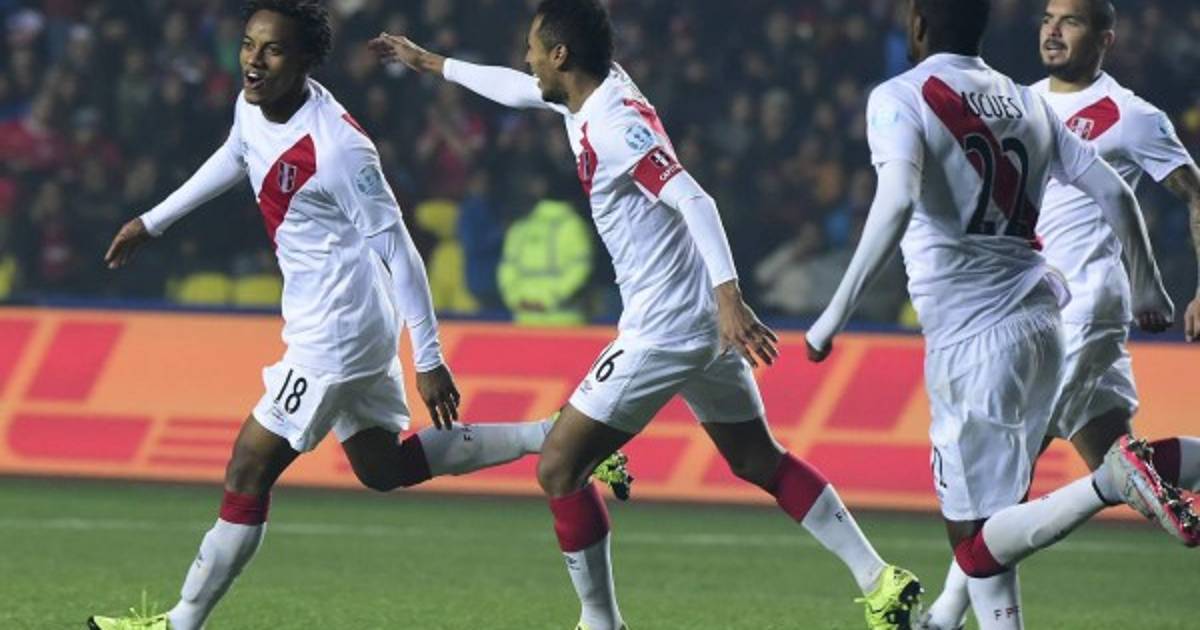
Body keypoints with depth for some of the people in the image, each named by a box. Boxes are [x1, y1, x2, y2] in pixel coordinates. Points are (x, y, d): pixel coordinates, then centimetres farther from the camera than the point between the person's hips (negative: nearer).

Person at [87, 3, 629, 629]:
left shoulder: (338, 147, -26)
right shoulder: (253, 107, 0)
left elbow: (397, 249, -21)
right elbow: (233, 158, 25)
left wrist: (429, 359, -19)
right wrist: (151, 222, 31)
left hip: (336, 331, -10)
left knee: (247, 474, -5)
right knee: (383, 467, 20)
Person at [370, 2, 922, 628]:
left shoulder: (613, 124, -18)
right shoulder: (597, 93, 10)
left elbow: (692, 199, -29)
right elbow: (519, 88, 30)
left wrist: (728, 297, -39)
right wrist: (431, 63, 41)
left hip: (661, 329, -10)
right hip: (703, 319, 10)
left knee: (558, 468, -2)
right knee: (759, 461, 17)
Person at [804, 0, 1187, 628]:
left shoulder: (899, 99, -6)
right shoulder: (1025, 103, 13)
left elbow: (898, 200, -24)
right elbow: (1114, 193, 14)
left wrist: (837, 311, -23)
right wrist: (1147, 285, 30)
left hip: (973, 335, -7)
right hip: (1039, 319, 7)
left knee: (974, 543, -5)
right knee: (988, 515, 18)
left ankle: (1110, 481, -26)